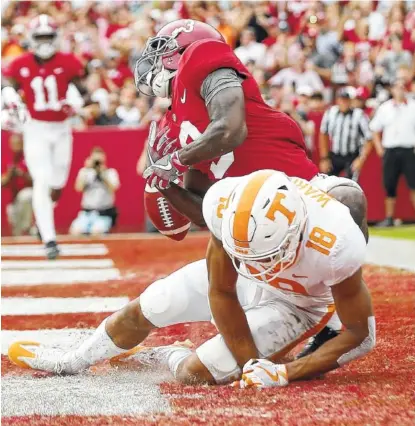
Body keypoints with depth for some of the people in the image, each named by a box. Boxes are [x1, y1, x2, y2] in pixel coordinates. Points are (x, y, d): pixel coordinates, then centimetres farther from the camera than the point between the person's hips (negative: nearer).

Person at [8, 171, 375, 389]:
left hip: (293, 302, -3)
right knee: (141, 311, 12)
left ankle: (161, 357, 24)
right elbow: (221, 294, -20)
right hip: (237, 280, 3)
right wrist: (251, 363, -26)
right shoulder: (225, 204, -37)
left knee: (197, 373, -15)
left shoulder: (335, 246, -44)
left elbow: (362, 336, -27)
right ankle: (70, 362, 43)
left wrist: (284, 374, -33)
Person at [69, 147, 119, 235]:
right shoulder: (85, 171, 9)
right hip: (86, 211, 2)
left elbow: (112, 189, -12)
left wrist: (103, 174, -17)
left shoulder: (111, 172, 6)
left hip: (105, 212, -2)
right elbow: (79, 188, -7)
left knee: (96, 232, -33)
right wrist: (86, 170, -10)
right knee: (75, 231, -26)